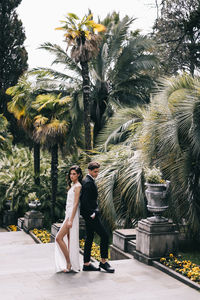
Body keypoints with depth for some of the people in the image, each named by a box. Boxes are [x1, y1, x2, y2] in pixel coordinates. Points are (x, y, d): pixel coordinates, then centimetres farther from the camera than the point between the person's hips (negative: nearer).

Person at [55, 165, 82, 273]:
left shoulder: (77, 186, -11)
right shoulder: (72, 185, 17)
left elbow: (75, 204, -18)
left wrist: (70, 220, -22)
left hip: (72, 215, -9)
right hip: (68, 214, 9)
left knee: (59, 238, -10)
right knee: (68, 239, 9)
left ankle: (69, 263, -4)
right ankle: (69, 264, 13)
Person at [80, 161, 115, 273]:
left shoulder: (90, 181, 15)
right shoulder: (88, 182, -17)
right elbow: (85, 200, -23)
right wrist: (91, 214, -19)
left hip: (90, 214, 11)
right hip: (91, 214, -11)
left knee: (89, 238, 13)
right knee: (104, 236, -5)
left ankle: (87, 264, 18)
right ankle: (103, 262, 5)